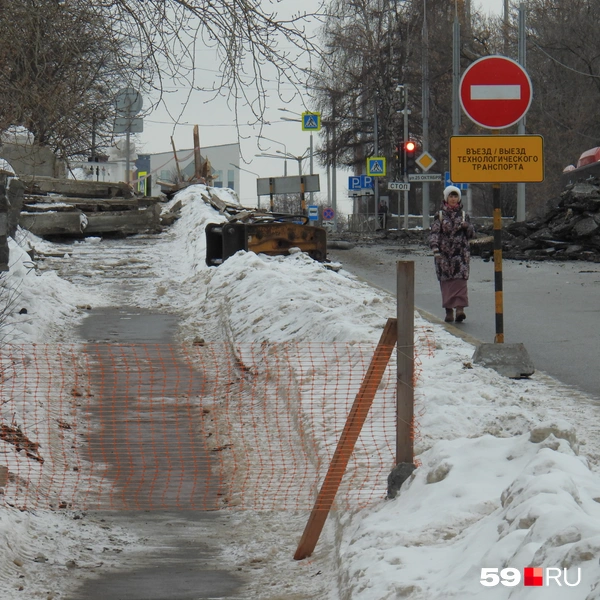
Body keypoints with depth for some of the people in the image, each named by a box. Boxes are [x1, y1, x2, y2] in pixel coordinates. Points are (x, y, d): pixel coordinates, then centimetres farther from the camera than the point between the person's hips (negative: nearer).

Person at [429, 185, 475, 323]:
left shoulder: (463, 215, 11)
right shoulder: (440, 216, 6)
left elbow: (471, 234, 13)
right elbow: (434, 233, -3)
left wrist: (467, 226, -9)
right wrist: (435, 249, -18)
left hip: (460, 253, 0)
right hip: (444, 253, 0)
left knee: (460, 280, -11)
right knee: (446, 282, 0)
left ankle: (460, 308, -17)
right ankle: (449, 311, 5)